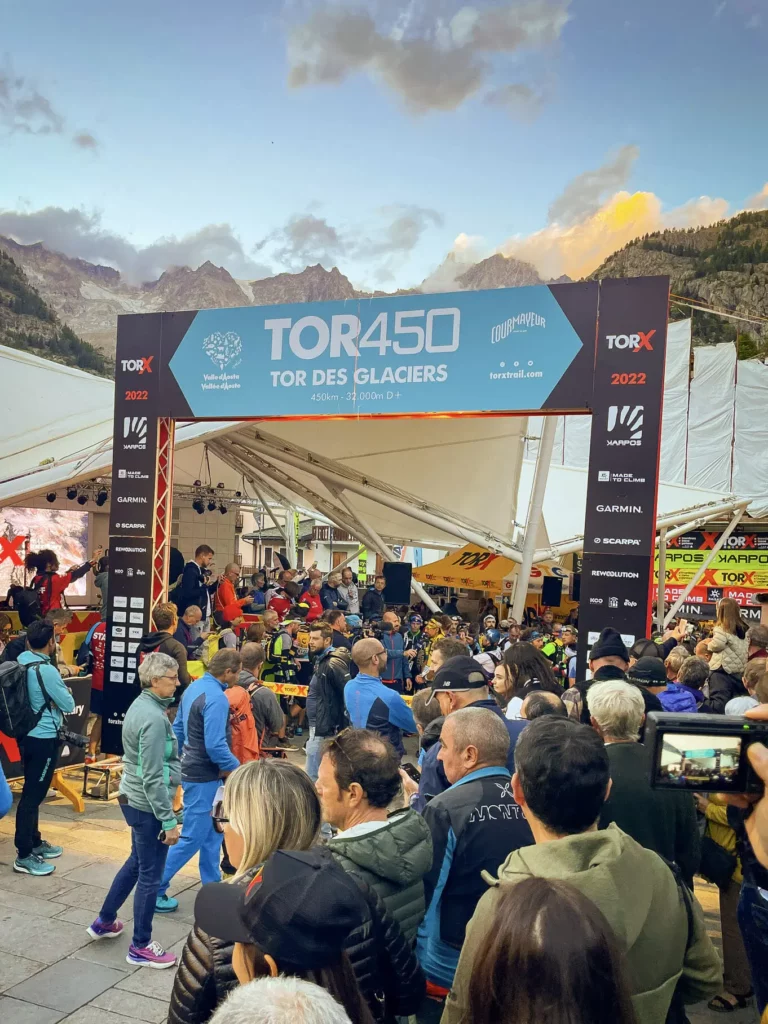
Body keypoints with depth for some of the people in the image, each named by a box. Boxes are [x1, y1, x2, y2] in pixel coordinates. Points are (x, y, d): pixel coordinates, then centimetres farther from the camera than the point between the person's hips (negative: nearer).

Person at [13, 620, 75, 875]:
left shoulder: (19, 663, 2)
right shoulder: (46, 670, -22)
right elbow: (68, 706, -13)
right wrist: (66, 691, 5)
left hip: (27, 735, 9)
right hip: (44, 739, -9)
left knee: (32, 792, 18)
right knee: (33, 795, -2)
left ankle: (34, 843, 31)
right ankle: (24, 856, 6)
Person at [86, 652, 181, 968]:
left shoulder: (141, 705, 5)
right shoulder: (154, 718, -25)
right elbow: (153, 777, -25)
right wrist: (168, 820, -20)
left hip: (133, 799, 10)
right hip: (148, 805, -10)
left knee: (136, 863, 26)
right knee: (150, 875, 4)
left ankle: (104, 922, 40)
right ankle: (141, 947, 18)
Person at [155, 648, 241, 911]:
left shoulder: (195, 687, 4)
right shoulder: (216, 699, -25)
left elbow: (178, 727, 12)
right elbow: (215, 746, -28)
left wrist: (181, 760, 22)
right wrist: (238, 770, -14)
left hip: (192, 768, 10)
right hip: (203, 776, -10)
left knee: (212, 832, 19)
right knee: (193, 837, 1)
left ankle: (212, 885, 29)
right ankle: (154, 888, 11)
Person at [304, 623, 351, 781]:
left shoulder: (333, 663, -19)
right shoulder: (320, 660, 10)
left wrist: (343, 723, -19)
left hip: (324, 728, -10)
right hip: (319, 725, 10)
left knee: (312, 776, -4)